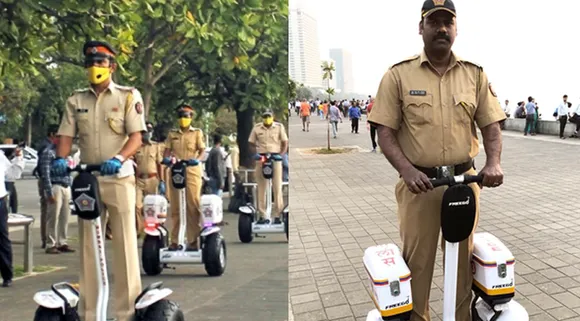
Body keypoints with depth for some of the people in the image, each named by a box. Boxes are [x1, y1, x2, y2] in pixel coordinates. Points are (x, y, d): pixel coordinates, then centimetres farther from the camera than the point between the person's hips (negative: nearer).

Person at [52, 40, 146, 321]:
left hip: (119, 178, -4)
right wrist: (60, 159, -15)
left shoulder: (128, 96, 1)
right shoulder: (76, 100, 11)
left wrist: (118, 159, -25)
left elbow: (136, 137, -7)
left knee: (125, 245, -3)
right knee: (87, 246, 7)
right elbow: (66, 135, 6)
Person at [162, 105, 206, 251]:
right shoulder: (172, 134, 18)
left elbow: (202, 149, 2)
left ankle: (193, 240, -6)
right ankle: (174, 240, 8)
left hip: (192, 171, -2)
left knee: (193, 206, -9)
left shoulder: (197, 132, 11)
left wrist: (197, 159, -18)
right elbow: (167, 149, 11)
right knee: (175, 207, 3)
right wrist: (166, 158, -11)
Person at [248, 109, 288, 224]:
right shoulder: (256, 128, 9)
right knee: (261, 188, 2)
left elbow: (284, 143, 7)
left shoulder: (279, 127, 6)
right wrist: (256, 154, -5)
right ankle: (263, 215, 7)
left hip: (276, 158, -1)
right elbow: (251, 144, 11)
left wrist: (281, 155, -7)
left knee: (277, 187, -5)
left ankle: (277, 215, -1)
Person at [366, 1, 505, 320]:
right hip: (419, 184, -2)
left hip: (464, 181, 2)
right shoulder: (398, 75, -3)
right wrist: (407, 170, -19)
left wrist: (493, 162, -13)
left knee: (462, 259, 13)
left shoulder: (475, 74, 5)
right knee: (416, 261, 6)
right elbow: (385, 132, -5)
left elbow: (491, 126, 6)